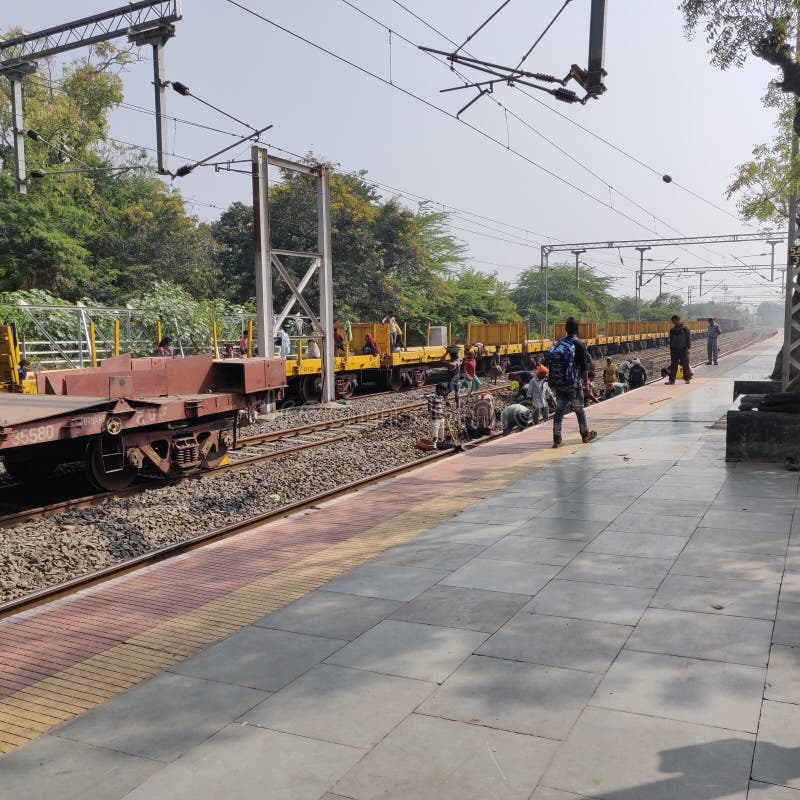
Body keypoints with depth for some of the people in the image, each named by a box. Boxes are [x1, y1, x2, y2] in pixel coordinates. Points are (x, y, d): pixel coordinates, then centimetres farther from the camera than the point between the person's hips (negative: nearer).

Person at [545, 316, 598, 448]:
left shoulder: (558, 344, 5)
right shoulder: (579, 345, -10)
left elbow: (551, 364, 8)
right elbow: (584, 367, -10)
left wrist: (554, 383, 16)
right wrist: (586, 383, -1)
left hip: (558, 383, 4)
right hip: (573, 383, -4)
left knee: (559, 410, 7)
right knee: (579, 410, 11)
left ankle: (557, 439, 2)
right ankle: (585, 435, 28)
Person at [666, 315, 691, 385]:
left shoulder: (685, 329, -3)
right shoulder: (672, 330, 11)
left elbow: (688, 339, -3)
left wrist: (687, 347, -10)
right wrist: (671, 349, 13)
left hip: (683, 349, -4)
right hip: (674, 349, 4)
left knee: (685, 364, 2)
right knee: (673, 365, 2)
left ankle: (688, 379, 12)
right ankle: (671, 380, 1)